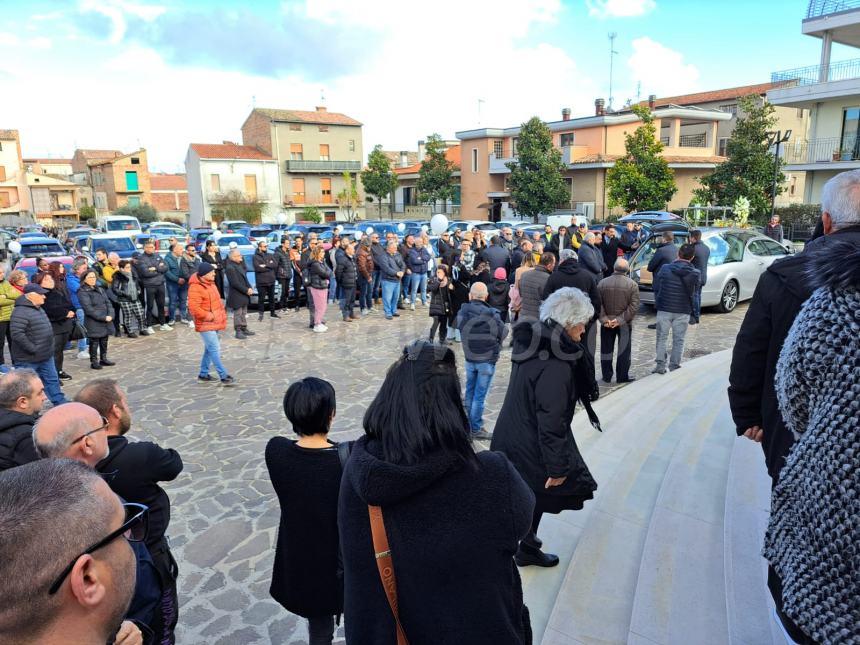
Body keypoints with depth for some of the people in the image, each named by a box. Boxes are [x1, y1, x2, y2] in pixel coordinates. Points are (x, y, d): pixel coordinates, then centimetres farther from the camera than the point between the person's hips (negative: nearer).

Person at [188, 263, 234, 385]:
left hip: (214, 323, 10)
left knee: (209, 348, 16)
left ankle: (203, 374, 27)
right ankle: (224, 376, -7)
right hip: (205, 325, -10)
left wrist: (222, 314, 12)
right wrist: (210, 316, -20)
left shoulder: (210, 283, 11)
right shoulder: (195, 288, -20)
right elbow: (194, 308, -26)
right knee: (215, 349, -10)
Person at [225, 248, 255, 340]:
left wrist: (249, 288, 1)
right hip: (236, 295, -9)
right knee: (238, 313, -1)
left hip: (244, 294, 9)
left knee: (244, 313, 16)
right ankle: (238, 331, 6)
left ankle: (244, 329, 25)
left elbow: (244, 278, 16)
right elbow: (235, 283, -22)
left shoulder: (239, 265, 11)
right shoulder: (230, 268, -18)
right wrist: (246, 290, -18)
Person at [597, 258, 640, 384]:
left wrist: (604, 319, -9)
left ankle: (607, 376, 18)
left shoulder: (602, 283, -4)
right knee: (624, 351, 9)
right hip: (625, 325, -2)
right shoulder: (632, 285, -9)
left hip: (606, 324, 2)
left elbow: (598, 304, -7)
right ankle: (622, 377, 14)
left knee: (606, 350, 11)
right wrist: (620, 320, -14)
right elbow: (634, 307, -15)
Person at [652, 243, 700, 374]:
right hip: (683, 311, 0)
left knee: (661, 338, 11)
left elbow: (656, 288, 3)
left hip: (664, 309, 0)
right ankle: (674, 367, 12)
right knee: (678, 341, 9)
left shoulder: (665, 268, -5)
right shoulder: (695, 273, -5)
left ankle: (660, 365, 11)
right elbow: (693, 293, 3)